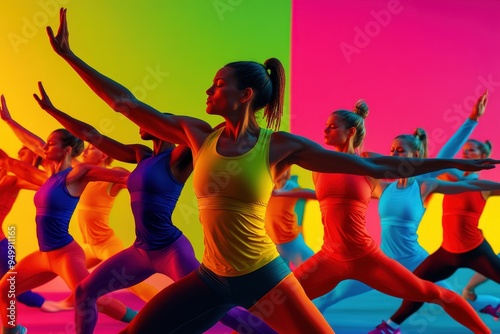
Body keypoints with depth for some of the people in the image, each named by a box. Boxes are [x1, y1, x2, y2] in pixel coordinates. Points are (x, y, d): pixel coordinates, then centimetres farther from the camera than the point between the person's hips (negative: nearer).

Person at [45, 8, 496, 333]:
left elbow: (372, 165, -8)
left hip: (265, 275, -3)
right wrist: (69, 56, 4)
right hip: (212, 277, 3)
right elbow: (126, 104, 2)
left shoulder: (280, 146, -10)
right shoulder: (197, 134, -1)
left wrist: (452, 162, -9)